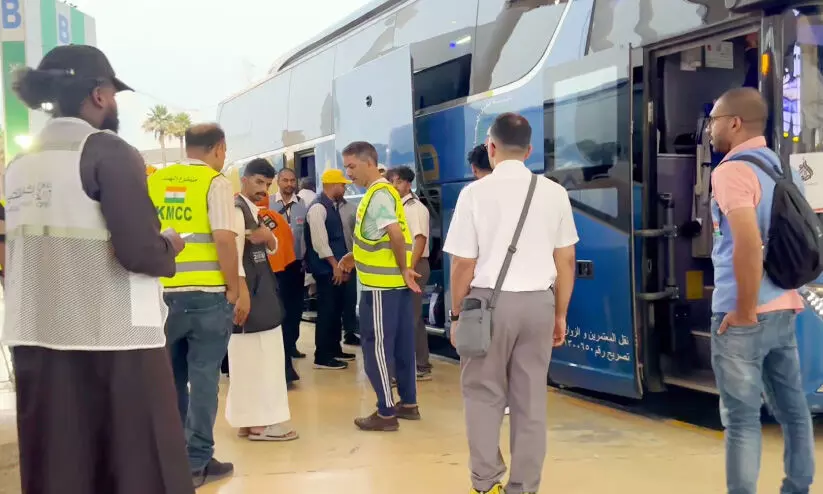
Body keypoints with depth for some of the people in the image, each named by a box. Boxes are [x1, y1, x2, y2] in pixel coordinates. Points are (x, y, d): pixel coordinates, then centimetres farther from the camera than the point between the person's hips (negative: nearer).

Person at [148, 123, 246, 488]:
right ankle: (196, 461, 8)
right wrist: (235, 289, -6)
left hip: (163, 293, 5)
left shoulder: (152, 181, 9)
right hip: (207, 293, -4)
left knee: (170, 377, 15)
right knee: (203, 376, 4)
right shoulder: (215, 182, -5)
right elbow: (224, 239, -14)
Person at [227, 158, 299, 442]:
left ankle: (250, 420, 20)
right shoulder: (236, 209, -12)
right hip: (249, 291, -10)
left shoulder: (254, 211, 18)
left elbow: (272, 248, 20)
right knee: (255, 357, -6)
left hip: (261, 290, 10)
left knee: (254, 357, 13)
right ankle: (260, 422, 0)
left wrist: (269, 237, -3)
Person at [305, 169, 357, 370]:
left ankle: (335, 350, 24)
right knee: (326, 312, -5)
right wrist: (335, 265, -18)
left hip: (337, 268, 9)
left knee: (336, 310, 14)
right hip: (327, 270, -9)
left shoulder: (333, 206, 15)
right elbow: (319, 241, -21)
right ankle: (322, 357, 1)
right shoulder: (318, 208, -15)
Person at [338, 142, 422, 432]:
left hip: (381, 285, -10)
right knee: (400, 344, 14)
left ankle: (386, 413, 4)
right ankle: (408, 403, 23)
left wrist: (403, 268, -18)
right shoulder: (383, 191, 15)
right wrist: (357, 256, 16)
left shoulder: (377, 195, -16)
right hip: (395, 282, 10)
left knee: (377, 347, -2)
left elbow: (396, 234, -28)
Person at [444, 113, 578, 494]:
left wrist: (456, 313, 5)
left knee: (483, 394, 11)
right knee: (531, 398, 10)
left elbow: (463, 263, -6)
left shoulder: (476, 192, -7)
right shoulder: (555, 193, 3)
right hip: (538, 301, 3)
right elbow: (566, 261, 6)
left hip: (489, 300, -3)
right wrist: (560, 314, 16)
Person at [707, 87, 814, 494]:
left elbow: (748, 243, -25)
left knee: (741, 417, -1)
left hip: (743, 315, -8)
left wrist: (745, 311, -18)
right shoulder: (784, 170, 13)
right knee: (792, 407, 15)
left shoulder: (732, 170, -13)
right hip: (785, 309, 9)